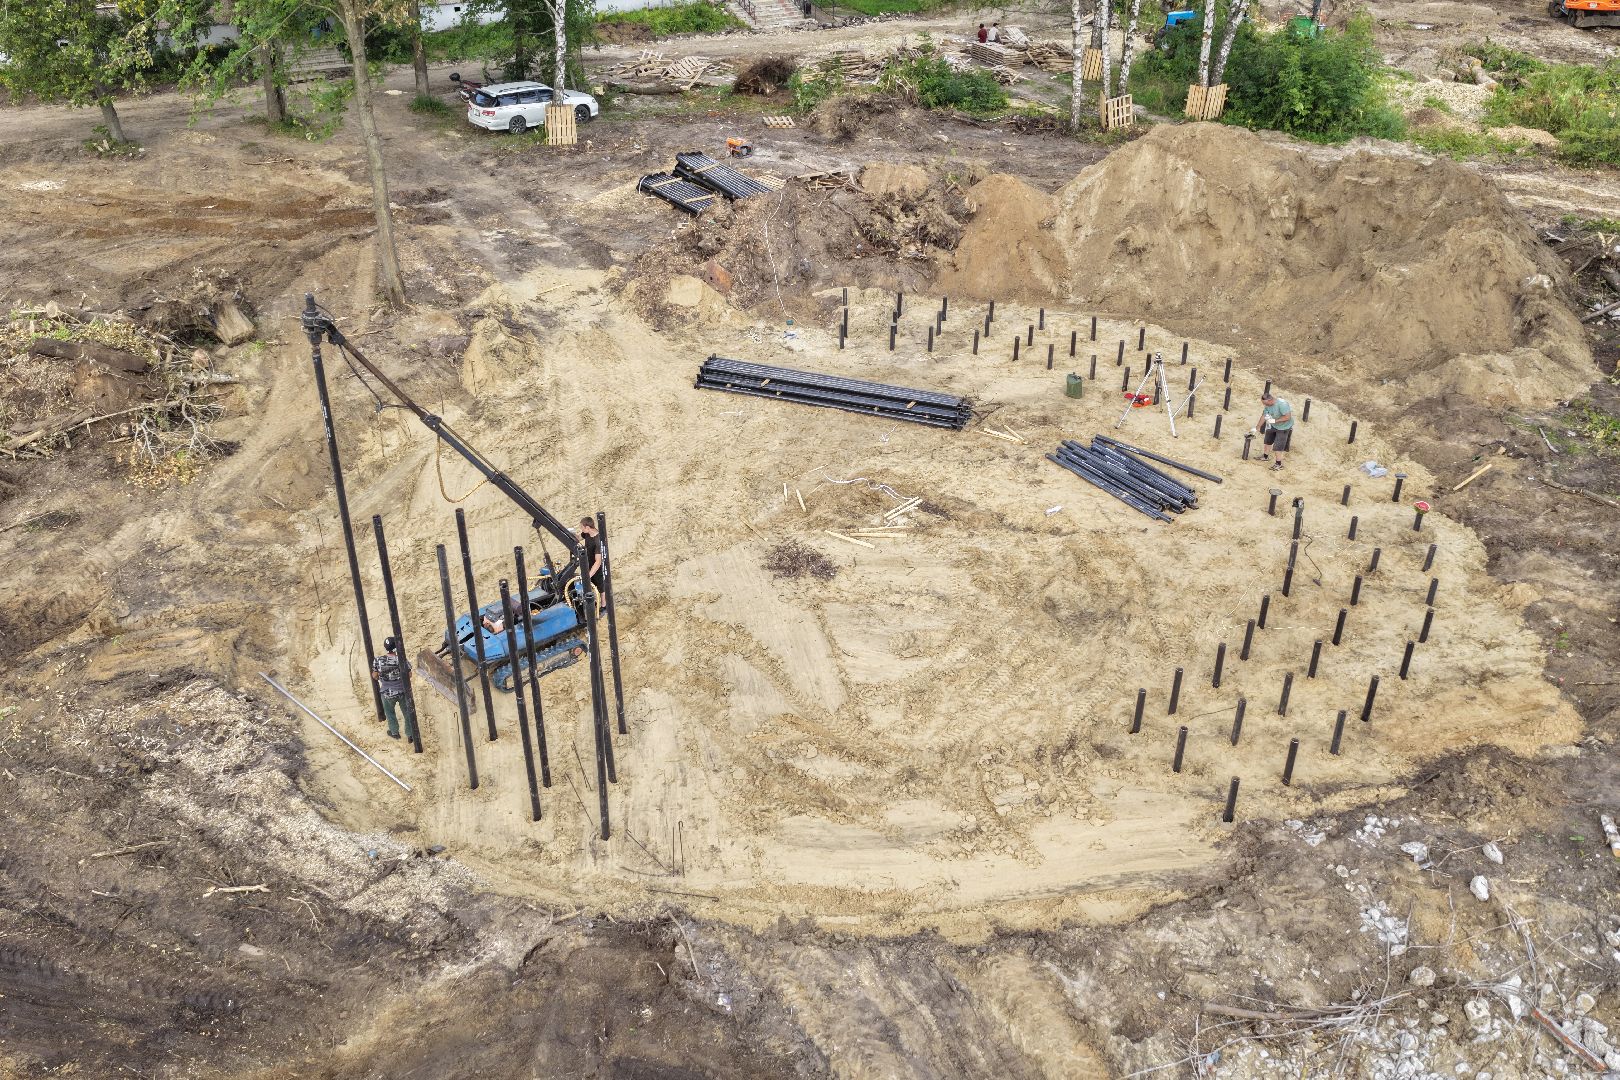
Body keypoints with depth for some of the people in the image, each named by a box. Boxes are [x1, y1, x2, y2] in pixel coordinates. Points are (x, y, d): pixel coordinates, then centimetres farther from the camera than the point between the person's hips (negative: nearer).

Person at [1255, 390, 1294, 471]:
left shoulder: (1282, 404, -36)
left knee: (1278, 445, -4)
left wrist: (1274, 420, -34)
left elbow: (1288, 417, -34)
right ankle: (1265, 456, 44)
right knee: (1268, 440, 22)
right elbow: (1264, 416, -1)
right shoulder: (1268, 404, -12)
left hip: (1284, 427, -8)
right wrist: (1256, 427, 2)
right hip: (1273, 426, 8)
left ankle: (1278, 464, 12)